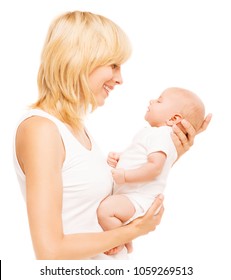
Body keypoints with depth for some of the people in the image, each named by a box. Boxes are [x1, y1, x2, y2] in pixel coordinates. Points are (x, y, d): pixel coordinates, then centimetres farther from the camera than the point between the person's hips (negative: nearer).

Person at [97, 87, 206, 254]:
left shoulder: (161, 135, -16)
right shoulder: (152, 133, 17)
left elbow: (155, 166, -29)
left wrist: (125, 176, -25)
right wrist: (118, 159, 6)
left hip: (139, 198, -12)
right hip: (130, 194, 12)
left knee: (105, 209, -33)